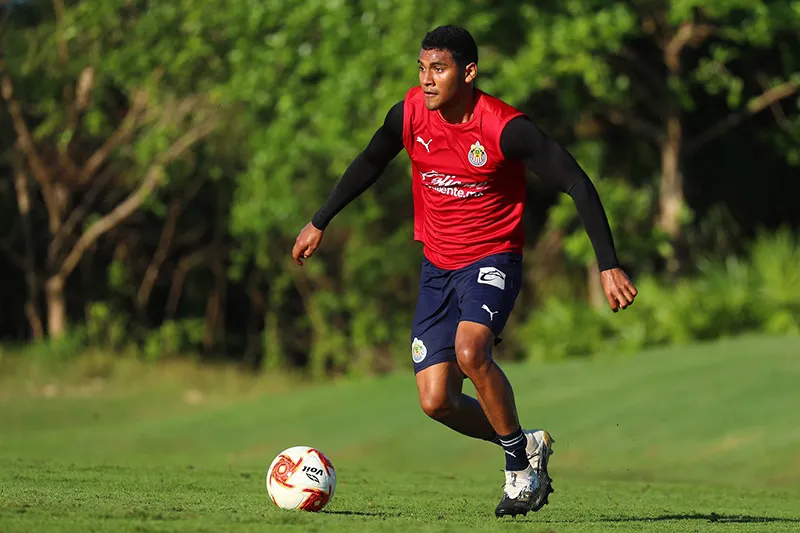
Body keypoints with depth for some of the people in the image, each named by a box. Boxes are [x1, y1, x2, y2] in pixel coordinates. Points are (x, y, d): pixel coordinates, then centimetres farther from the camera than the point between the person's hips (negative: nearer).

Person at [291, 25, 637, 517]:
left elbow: (577, 184, -18)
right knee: (436, 401, -4)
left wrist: (609, 266, -22)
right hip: (437, 266, 5)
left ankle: (520, 462, -11)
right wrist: (320, 222, 20)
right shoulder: (410, 114, -6)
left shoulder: (505, 129, -21)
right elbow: (370, 164, 15)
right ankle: (529, 446, 22)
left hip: (493, 259, -5)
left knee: (470, 350, -33)